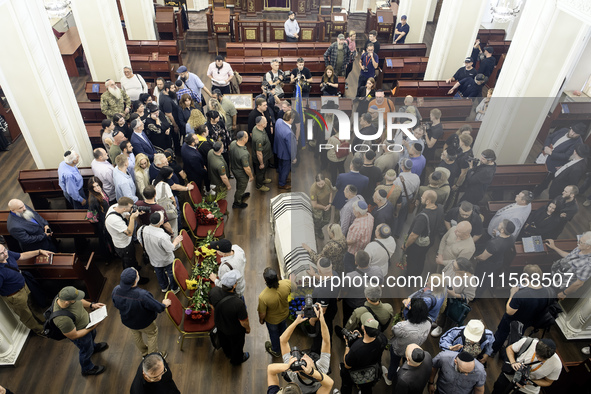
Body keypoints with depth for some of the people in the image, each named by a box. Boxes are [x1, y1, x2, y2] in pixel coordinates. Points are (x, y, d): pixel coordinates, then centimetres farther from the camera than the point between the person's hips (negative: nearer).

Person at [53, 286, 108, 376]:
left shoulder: (63, 296, -26)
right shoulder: (63, 319, -46)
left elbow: (80, 301, -3)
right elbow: (73, 336, -31)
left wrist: (91, 305, -13)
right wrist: (92, 327, -29)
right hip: (81, 334, -6)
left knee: (93, 334, 35)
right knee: (87, 350, 23)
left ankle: (94, 347, 71)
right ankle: (87, 369, 55)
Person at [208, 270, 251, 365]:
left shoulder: (213, 291, -31)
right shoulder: (238, 304, -45)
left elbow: (212, 306, -8)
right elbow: (244, 322, -26)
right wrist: (248, 328, -3)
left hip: (219, 324, 5)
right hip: (235, 331, -4)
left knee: (224, 341, 36)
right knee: (237, 345, 30)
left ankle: (228, 354, 68)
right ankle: (236, 360, 60)